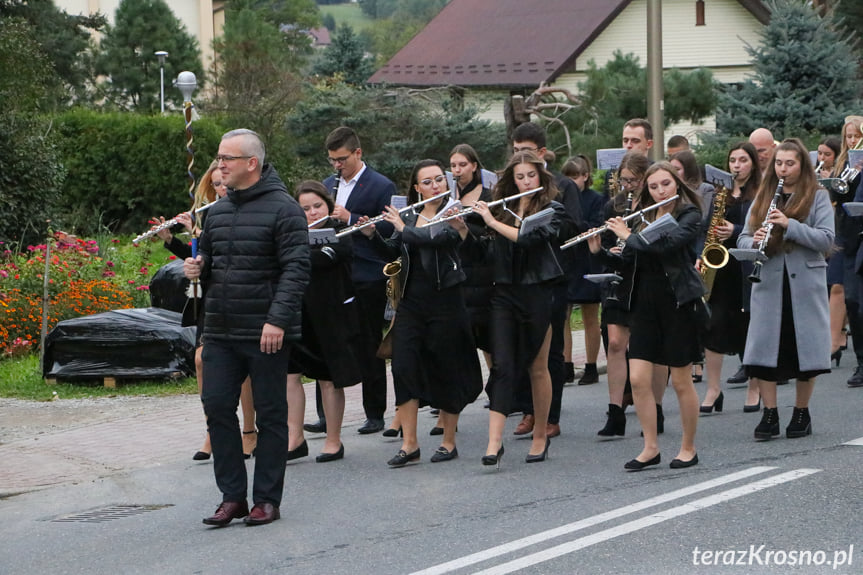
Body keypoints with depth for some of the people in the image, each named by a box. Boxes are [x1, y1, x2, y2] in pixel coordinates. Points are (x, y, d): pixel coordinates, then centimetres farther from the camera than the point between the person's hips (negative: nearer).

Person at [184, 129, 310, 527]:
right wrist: (198, 266, 1)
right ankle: (232, 496, 11)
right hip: (220, 330, 6)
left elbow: (296, 268, -14)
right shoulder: (218, 211, 13)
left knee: (270, 414, 3)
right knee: (217, 406, 2)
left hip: (266, 333, -6)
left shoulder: (283, 209, -8)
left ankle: (266, 499, 10)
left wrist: (278, 318, -23)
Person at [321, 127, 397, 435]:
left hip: (367, 279, -5)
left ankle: (375, 415, 10)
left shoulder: (381, 187, -5)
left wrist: (350, 218, -19)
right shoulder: (329, 184, 15)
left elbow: (388, 229, -12)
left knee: (370, 348, 2)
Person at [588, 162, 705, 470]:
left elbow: (667, 244, -23)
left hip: (679, 302, -5)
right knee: (638, 378, -2)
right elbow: (628, 261, 13)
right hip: (646, 302, 5)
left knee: (681, 380, 1)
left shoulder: (689, 215, -5)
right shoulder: (645, 218, 12)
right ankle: (650, 447, 8)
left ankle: (688, 448, 14)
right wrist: (600, 251, -2)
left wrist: (628, 236, -14)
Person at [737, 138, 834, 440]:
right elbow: (743, 240, 9)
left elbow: (826, 239, -10)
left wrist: (789, 225, -21)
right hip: (769, 284, 3)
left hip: (805, 283, -3)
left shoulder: (818, 197, 1)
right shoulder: (762, 198, 11)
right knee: (765, 348, -1)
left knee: (805, 348, 2)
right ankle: (769, 415, 6)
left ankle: (802, 413, 15)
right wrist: (756, 241, -15)